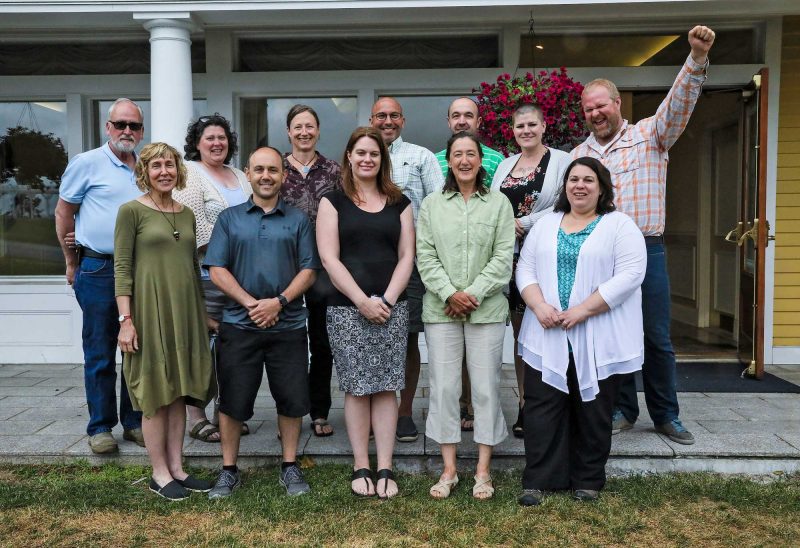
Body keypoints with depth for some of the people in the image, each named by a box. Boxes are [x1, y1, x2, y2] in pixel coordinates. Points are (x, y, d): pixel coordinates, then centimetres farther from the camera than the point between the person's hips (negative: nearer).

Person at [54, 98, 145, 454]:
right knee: (100, 354, 3)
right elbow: (63, 213, 3)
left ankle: (134, 422, 21)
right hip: (98, 271, -4)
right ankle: (100, 427, 14)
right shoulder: (87, 163, -2)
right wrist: (72, 264, 4)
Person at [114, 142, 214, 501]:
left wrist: (203, 312, 16)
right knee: (155, 393, 2)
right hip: (149, 311, -5)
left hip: (184, 312, 6)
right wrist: (126, 319, -15)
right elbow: (122, 268, -8)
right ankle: (159, 474, 12)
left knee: (178, 391, 9)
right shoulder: (132, 211, -4)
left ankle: (177, 468, 19)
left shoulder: (186, 214, 13)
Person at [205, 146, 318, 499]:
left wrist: (279, 302, -14)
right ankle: (229, 470, 22)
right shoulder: (229, 218, 8)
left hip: (288, 326, 0)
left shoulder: (298, 220, 8)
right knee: (233, 400, 5)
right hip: (240, 325, 0)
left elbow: (309, 271, 1)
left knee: (292, 399, 6)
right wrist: (251, 303, -12)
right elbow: (217, 270, 1)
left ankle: (290, 467, 23)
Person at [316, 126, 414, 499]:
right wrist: (363, 301, -12)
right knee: (356, 389, 2)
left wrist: (386, 300, -8)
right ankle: (361, 468, 12)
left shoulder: (398, 203, 12)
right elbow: (329, 258, -4)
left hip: (391, 308, 2)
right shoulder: (333, 202, 5)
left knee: (386, 388, 3)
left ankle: (385, 470, 9)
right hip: (347, 310, -2)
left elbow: (406, 256, 6)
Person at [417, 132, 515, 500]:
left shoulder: (499, 204, 5)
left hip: (487, 309, -1)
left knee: (486, 387, 2)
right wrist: (449, 293, -11)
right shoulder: (432, 204, 8)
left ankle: (483, 470, 15)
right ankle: (449, 469, 15)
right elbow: (425, 256, 2)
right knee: (443, 387, 3)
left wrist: (473, 294, -11)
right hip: (441, 309, 1)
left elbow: (503, 257, -1)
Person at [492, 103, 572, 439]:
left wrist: (524, 223, -11)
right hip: (511, 258, 5)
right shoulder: (505, 165, 18)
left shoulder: (561, 160, 1)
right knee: (520, 333, 7)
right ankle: (525, 405, 15)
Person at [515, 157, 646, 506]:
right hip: (547, 336, 3)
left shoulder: (620, 225, 0)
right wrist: (539, 305, -10)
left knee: (593, 411, 7)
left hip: (598, 339, -3)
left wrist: (582, 310, -17)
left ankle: (588, 480, 22)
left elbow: (629, 275, -11)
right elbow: (525, 268, 8)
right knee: (542, 408, 2)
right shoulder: (546, 224, 13)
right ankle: (538, 480, 12)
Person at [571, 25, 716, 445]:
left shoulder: (650, 135, 4)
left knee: (657, 338, 4)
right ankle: (622, 410, 23)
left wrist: (697, 59, -25)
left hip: (646, 250, -2)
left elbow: (678, 103, -11)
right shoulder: (579, 154, 12)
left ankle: (666, 414, 19)